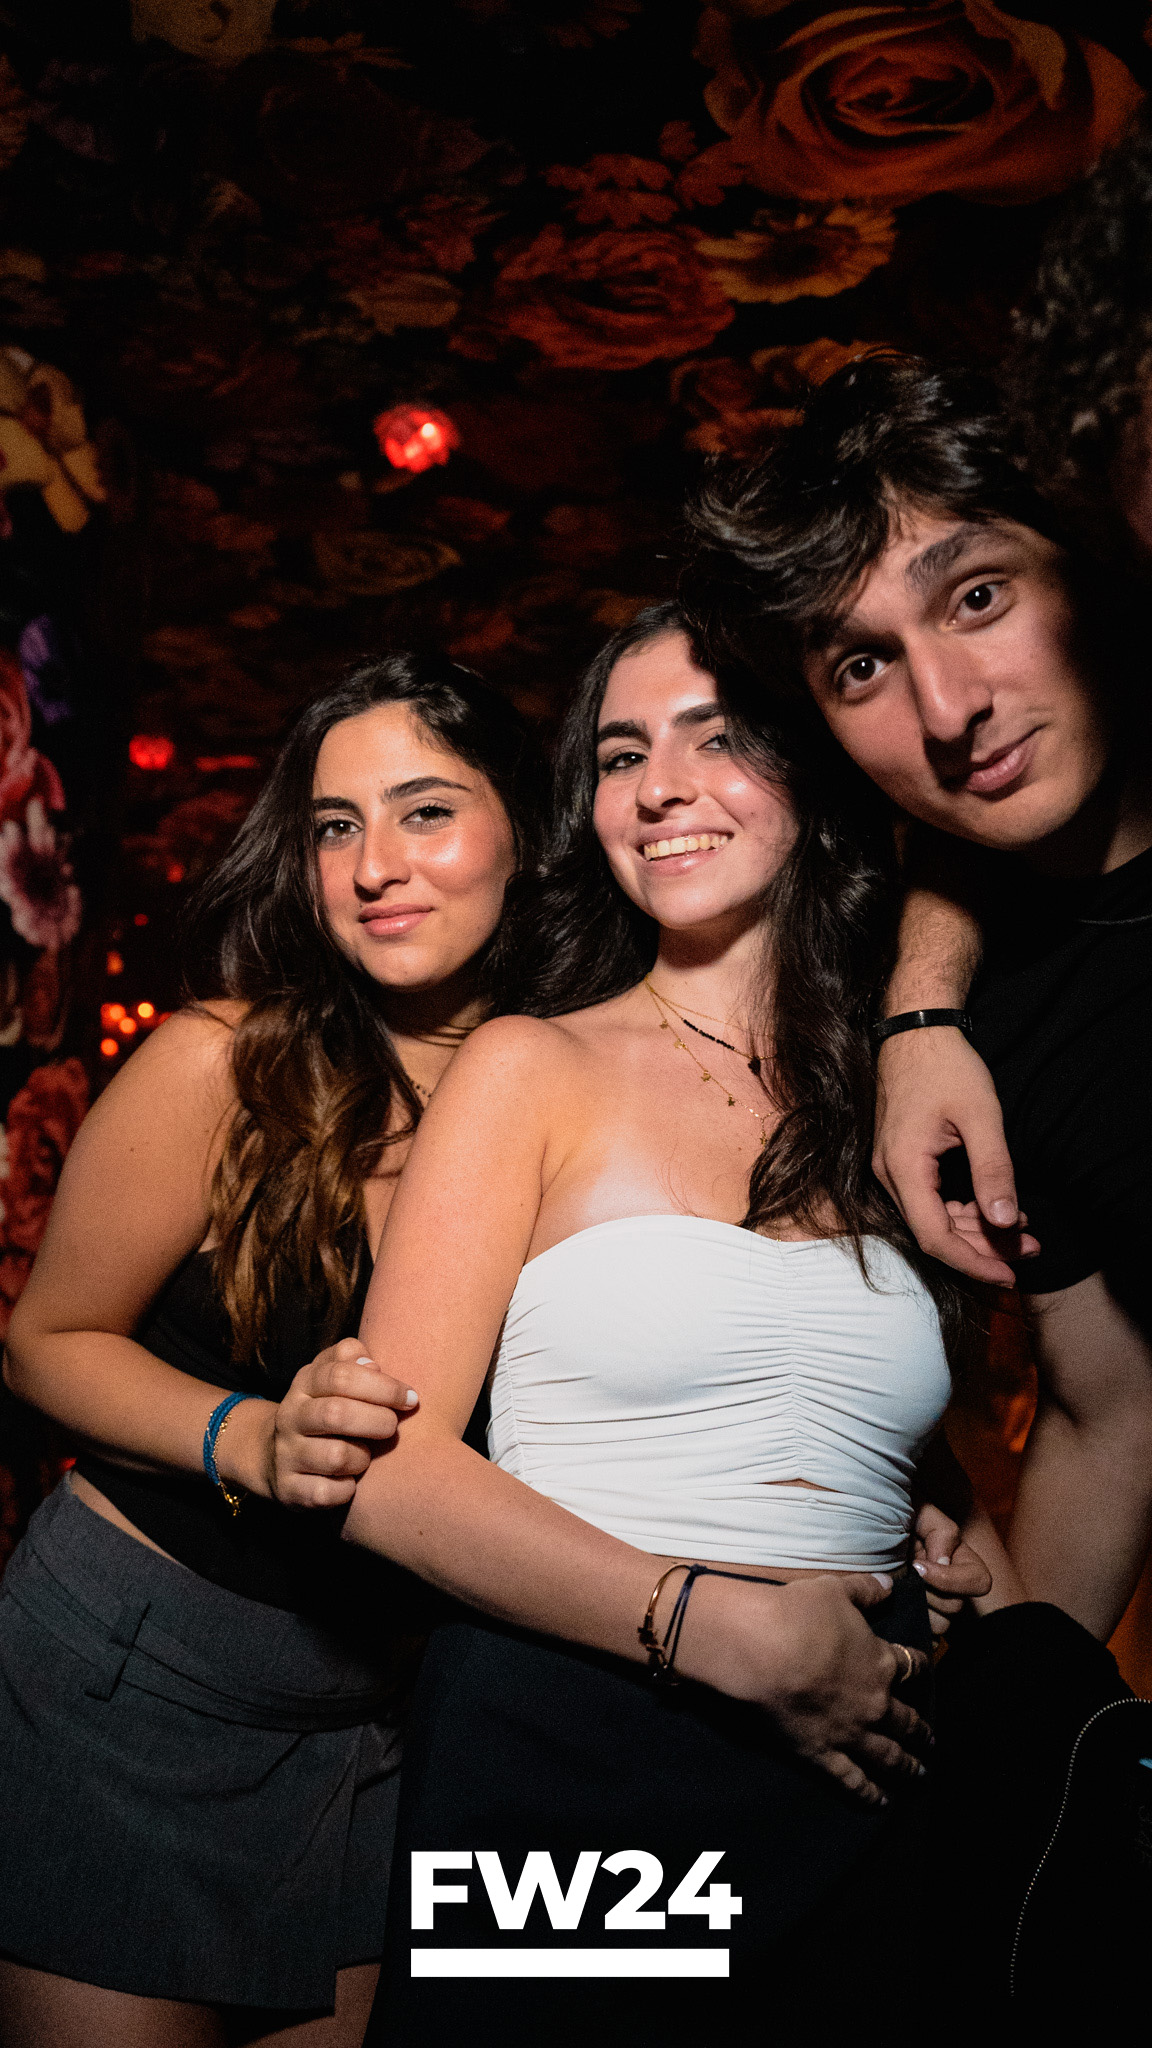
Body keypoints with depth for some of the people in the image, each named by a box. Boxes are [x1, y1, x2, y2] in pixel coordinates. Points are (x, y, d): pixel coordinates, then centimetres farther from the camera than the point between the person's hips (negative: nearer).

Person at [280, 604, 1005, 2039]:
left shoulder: (894, 1111, 5)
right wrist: (733, 1631, -15)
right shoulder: (534, 1070, -5)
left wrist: (1024, 1656, -1)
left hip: (848, 1789, 4)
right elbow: (390, 1468, -10)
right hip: (548, 1766, -3)